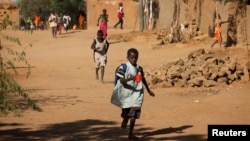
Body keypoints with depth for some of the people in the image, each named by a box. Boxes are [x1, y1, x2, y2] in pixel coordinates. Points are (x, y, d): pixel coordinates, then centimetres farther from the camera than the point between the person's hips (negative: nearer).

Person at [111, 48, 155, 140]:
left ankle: (131, 133, 0)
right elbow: (122, 81, -18)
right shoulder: (123, 68, -9)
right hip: (126, 94, -3)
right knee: (126, 114, 11)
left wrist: (149, 90, 28)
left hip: (136, 94, 3)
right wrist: (130, 78, -37)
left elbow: (143, 79, 21)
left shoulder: (139, 69, 5)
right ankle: (125, 120, 46)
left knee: (134, 114, -5)